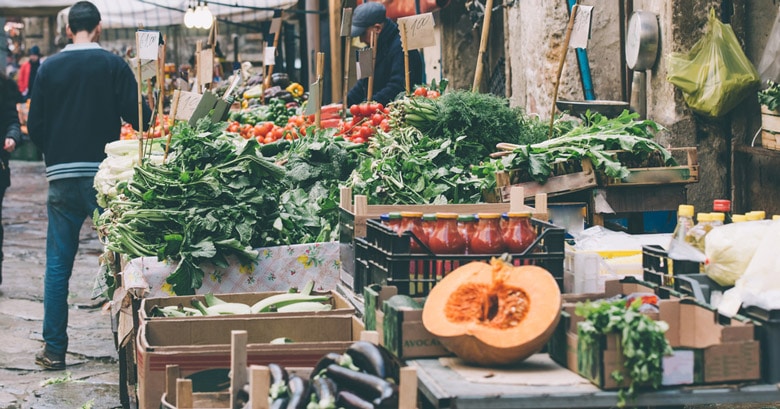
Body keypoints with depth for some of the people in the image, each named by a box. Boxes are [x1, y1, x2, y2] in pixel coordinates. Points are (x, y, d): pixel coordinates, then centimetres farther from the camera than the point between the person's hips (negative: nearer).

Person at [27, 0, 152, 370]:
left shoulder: (49, 68, 3)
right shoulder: (114, 65, -4)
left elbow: (35, 126, 4)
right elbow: (139, 117, -8)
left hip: (61, 177, 2)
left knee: (58, 263, 8)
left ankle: (54, 348, 9)